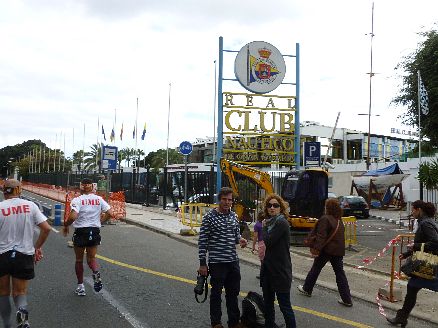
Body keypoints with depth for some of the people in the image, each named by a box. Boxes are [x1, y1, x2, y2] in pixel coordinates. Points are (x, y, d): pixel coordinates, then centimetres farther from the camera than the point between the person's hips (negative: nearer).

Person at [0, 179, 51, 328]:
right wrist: (37, 247, 7)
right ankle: (22, 311, -19)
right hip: (25, 256, 1)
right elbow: (46, 228, -6)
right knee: (20, 292, 12)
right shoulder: (30, 205, -3)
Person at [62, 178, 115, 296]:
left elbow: (73, 216, -23)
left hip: (80, 232, -2)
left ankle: (80, 287, 21)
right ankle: (96, 273, -17)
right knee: (91, 258, 15)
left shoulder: (77, 200, -10)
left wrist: (65, 225, -5)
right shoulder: (99, 199, 0)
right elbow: (110, 214, -4)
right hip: (95, 232, 3)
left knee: (79, 260, 15)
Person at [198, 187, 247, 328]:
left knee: (233, 293, 15)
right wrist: (202, 264, -10)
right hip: (217, 263, -5)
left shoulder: (234, 216, 8)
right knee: (216, 293, 8)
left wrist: (240, 240, -6)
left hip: (233, 262, 5)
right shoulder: (209, 217, -10)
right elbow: (202, 241, -9)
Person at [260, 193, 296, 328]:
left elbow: (267, 242, -19)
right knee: (268, 303, 18)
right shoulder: (270, 222, 11)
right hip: (267, 269, 9)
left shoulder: (282, 223, -15)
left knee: (284, 305, 0)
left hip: (280, 271, -9)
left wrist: (264, 227, -7)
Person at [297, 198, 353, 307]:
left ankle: (307, 289, 28)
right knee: (340, 273, 7)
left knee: (315, 269, 12)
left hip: (326, 250, -6)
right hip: (338, 250, 6)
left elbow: (321, 236, -21)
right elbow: (340, 236, 15)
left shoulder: (325, 219, -14)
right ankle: (347, 299, 6)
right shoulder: (339, 220, 10)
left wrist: (317, 248, -21)